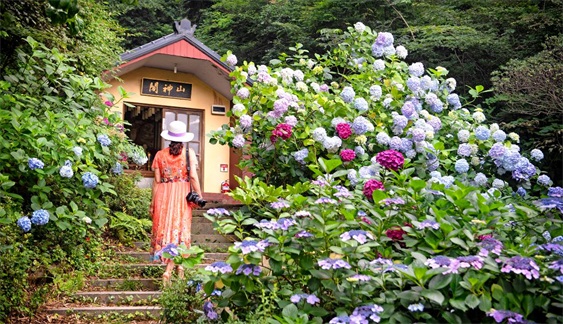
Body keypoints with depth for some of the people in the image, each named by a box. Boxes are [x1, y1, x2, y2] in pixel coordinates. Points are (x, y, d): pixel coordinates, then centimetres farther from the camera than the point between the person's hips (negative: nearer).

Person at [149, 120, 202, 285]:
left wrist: (153, 203, 8)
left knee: (165, 228, 11)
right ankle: (168, 270, -7)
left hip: (163, 195, 2)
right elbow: (193, 176, -8)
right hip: (182, 194, -1)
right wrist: (199, 196, -2)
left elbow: (157, 180, 2)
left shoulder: (160, 154, 3)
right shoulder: (189, 152, -1)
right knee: (179, 229, 2)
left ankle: (178, 265, 15)